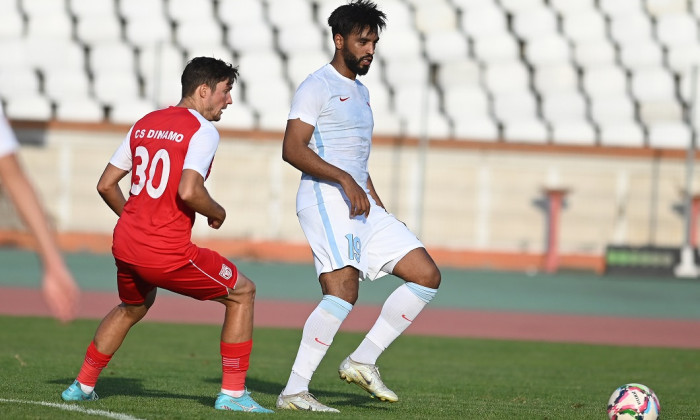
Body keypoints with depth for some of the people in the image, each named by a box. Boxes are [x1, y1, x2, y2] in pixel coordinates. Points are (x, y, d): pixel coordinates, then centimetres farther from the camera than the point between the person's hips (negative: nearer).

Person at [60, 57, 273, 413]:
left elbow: (106, 185, 15)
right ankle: (232, 393, 6)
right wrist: (217, 213, -3)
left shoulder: (144, 124, 13)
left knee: (133, 307, 36)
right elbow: (188, 191, -22)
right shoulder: (202, 130, -8)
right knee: (242, 293, 9)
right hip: (168, 254, -7)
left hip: (124, 245, 7)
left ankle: (83, 385, 39)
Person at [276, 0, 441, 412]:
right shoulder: (318, 86, -4)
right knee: (343, 290, -24)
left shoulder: (361, 92, 24)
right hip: (324, 198, -9)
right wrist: (344, 179, -24)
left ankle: (363, 361, 2)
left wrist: (379, 206, 24)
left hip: (361, 204, 9)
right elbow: (292, 149, -16)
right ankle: (294, 391, -22)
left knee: (427, 275, 1)